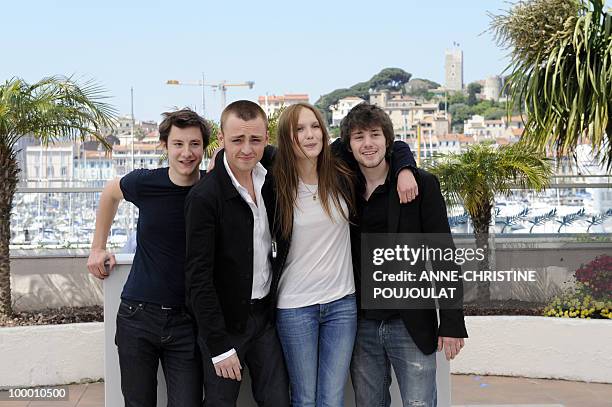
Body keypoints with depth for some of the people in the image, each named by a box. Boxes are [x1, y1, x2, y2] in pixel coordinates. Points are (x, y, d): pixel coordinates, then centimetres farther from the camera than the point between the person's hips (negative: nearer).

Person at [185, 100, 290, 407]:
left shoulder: (270, 180, 0)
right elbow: (199, 278, -18)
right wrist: (219, 345, -18)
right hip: (225, 321, -5)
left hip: (265, 314, 5)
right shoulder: (204, 197, -17)